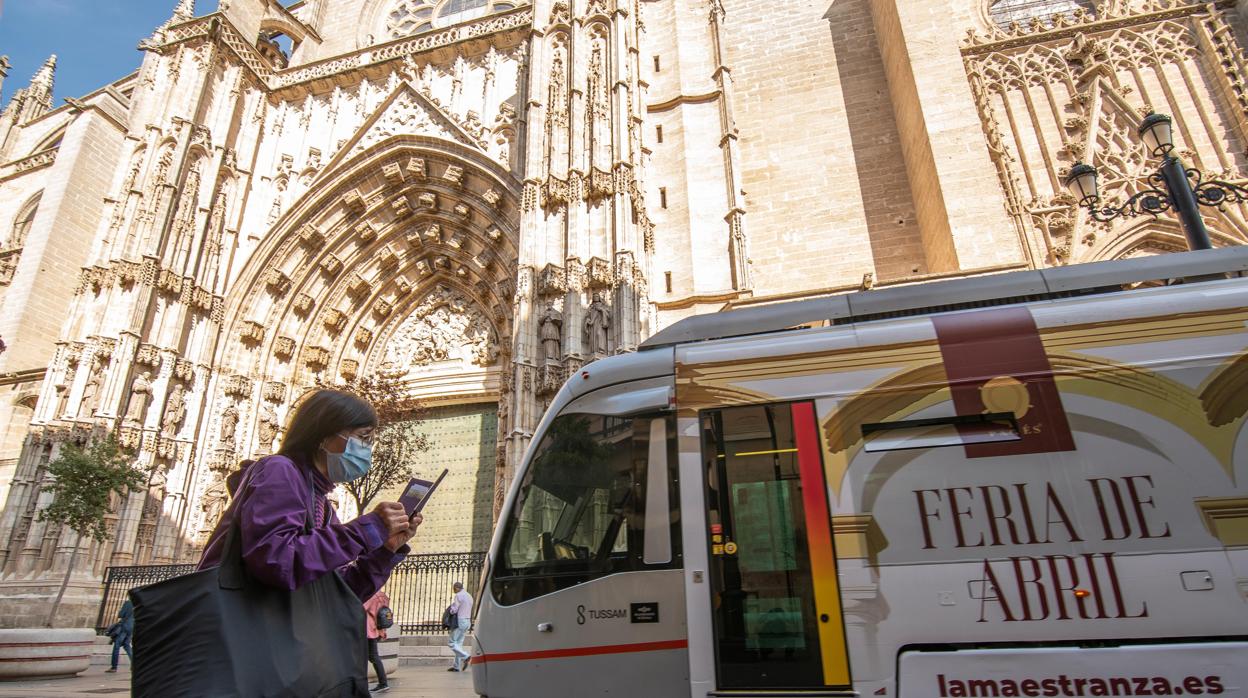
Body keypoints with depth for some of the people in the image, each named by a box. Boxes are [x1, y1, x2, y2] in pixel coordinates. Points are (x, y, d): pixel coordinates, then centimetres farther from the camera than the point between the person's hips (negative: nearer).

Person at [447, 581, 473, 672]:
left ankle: (465, 657, -16)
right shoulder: (469, 596, 16)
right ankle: (456, 666, 10)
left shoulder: (459, 596, -11)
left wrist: (452, 605, 5)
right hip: (467, 621, 9)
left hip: (459, 621, -9)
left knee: (452, 643, -3)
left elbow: (453, 610, -16)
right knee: (459, 643, 11)